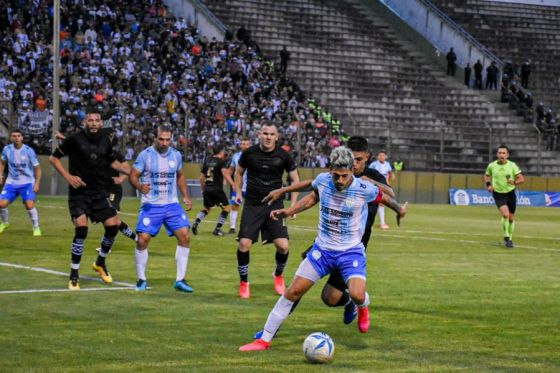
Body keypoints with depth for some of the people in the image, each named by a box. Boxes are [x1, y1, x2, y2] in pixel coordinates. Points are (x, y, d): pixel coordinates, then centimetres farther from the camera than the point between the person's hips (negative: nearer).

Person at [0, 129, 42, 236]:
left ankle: (36, 228, -2)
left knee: (30, 205, -21)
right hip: (11, 182, 3)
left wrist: (37, 183, -12)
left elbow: (37, 168, -6)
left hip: (27, 182, -3)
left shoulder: (29, 151, -14)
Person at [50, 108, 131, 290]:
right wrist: (68, 176, -13)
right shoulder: (75, 139, -9)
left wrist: (127, 170, 2)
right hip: (79, 192, -5)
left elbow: (112, 162, 21)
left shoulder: (105, 141, 5)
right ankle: (74, 275, -6)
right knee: (81, 228, -19)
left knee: (113, 225, -4)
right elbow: (54, 158, -1)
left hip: (99, 193, 5)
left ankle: (100, 263, 24)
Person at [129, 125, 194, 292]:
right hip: (151, 205, -3)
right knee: (142, 239, -11)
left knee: (185, 236, -10)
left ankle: (180, 280, -1)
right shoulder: (145, 155, -7)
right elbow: (133, 176, -7)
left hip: (172, 205, 3)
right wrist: (140, 186, -28)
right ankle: (141, 279, 8)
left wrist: (186, 196, 11)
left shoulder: (176, 155, 6)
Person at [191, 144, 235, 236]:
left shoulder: (207, 161, 14)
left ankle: (196, 223, -1)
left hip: (207, 189, 6)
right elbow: (225, 173, -23)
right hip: (217, 189, -6)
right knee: (226, 208, 8)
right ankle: (217, 229, 2)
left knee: (207, 208, 23)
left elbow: (201, 177, 18)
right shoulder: (221, 162, -5)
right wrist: (233, 184, -28)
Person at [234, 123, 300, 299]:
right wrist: (238, 193, 4)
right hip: (252, 205, 0)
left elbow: (295, 180, 7)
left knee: (283, 245, -10)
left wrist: (293, 205, 0)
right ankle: (244, 282, 8)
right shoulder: (249, 153, -3)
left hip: (275, 205, 0)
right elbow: (239, 173, 15)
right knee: (244, 243, -13)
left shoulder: (283, 156, -4)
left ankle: (278, 275, 22)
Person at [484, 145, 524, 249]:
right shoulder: (492, 166, -6)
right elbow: (487, 175, 15)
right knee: (505, 214, -23)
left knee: (511, 218, 10)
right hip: (498, 194, -1)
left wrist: (514, 182, -30)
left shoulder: (512, 165, -9)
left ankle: (509, 238, 33)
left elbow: (521, 179, -9)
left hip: (510, 193, 1)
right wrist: (489, 185, -3)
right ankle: (506, 237, -3)